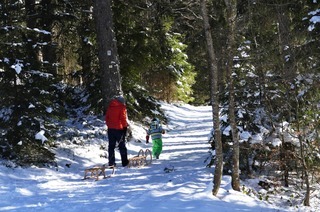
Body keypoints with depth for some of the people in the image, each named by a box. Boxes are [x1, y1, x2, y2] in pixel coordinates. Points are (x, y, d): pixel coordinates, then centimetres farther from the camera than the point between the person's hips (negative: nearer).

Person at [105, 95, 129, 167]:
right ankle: (124, 162, 5)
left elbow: (107, 117, 13)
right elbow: (123, 118, -13)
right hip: (119, 129, -5)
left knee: (111, 146, 8)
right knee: (122, 146, 4)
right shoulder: (122, 107, -8)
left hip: (110, 129, 5)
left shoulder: (110, 107, 10)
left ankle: (111, 162, 6)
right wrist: (125, 126, -6)